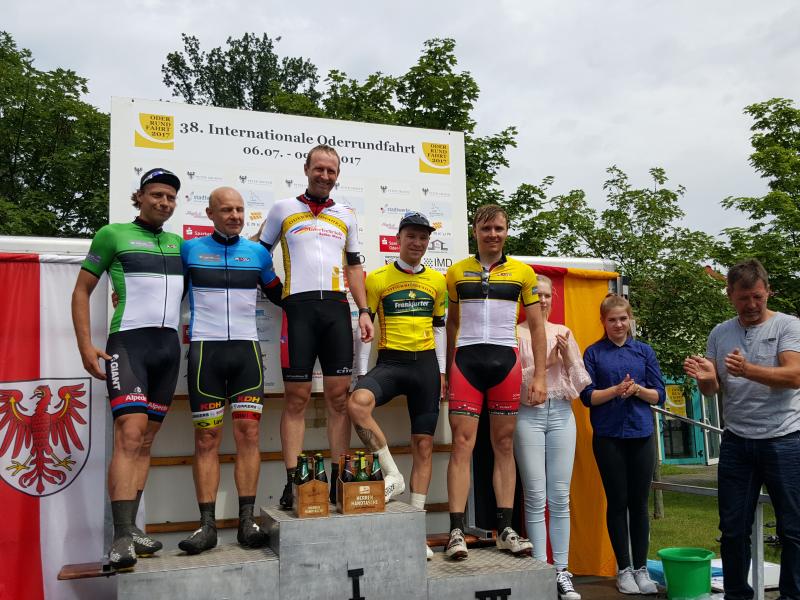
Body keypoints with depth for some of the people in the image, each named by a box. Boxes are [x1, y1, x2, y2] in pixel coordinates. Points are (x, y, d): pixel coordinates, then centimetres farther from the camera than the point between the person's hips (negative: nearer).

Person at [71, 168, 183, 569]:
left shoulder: (178, 243, 17)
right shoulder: (113, 234, 3)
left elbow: (192, 291, 27)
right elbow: (82, 291, 3)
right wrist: (85, 345, -7)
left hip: (169, 345, 6)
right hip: (128, 342, -5)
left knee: (146, 439, 6)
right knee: (130, 433, -18)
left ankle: (130, 528, 11)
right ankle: (122, 537, -20)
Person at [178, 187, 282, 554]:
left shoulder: (257, 253, 12)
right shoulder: (189, 249, 8)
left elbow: (279, 295, 21)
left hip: (246, 349, 1)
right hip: (204, 349, -1)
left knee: (248, 433, -4)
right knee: (207, 438, -2)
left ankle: (247, 521, 1)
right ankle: (207, 525, 2)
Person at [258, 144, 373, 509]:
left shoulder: (346, 216, 19)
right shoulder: (283, 209, 11)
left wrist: (364, 310, 11)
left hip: (337, 307, 3)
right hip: (298, 307, -3)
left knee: (339, 396, 0)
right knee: (297, 398, -3)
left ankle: (339, 480, 5)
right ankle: (292, 483, -1)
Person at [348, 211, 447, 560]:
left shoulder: (437, 282, 11)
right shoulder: (377, 279, 1)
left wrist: (441, 370, 12)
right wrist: (361, 374, -3)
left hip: (426, 364, 3)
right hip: (390, 361, -2)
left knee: (424, 444, 2)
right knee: (357, 404, -34)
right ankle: (393, 474, -15)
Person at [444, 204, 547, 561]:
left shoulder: (523, 273, 8)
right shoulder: (456, 272, 10)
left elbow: (536, 326, 9)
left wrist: (539, 376, 2)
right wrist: (447, 373, 11)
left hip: (506, 360, 0)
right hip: (466, 360, 0)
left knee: (504, 445, 4)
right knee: (462, 444, -6)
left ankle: (505, 530, 11)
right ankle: (456, 532, -4)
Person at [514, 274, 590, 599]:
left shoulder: (563, 332, 13)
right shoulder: (516, 333, 1)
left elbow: (581, 382, 11)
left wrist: (569, 357, -6)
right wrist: (545, 362, -14)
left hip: (561, 414, 3)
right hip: (529, 415, -3)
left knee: (560, 498, 6)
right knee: (536, 497, 0)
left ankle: (562, 571, 13)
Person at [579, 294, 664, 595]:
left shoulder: (644, 351, 7)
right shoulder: (594, 353, 2)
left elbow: (659, 395, 5)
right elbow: (588, 396, -3)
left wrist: (637, 389, -14)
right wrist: (616, 390, -18)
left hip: (642, 435, 2)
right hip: (608, 437, -1)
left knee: (639, 503, 7)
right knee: (617, 503, 5)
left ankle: (641, 568, 18)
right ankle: (624, 568, 17)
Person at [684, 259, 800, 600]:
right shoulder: (719, 334, 9)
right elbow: (713, 389, 9)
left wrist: (747, 370, -33)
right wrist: (704, 377, -15)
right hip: (736, 443, 4)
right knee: (733, 528, 9)